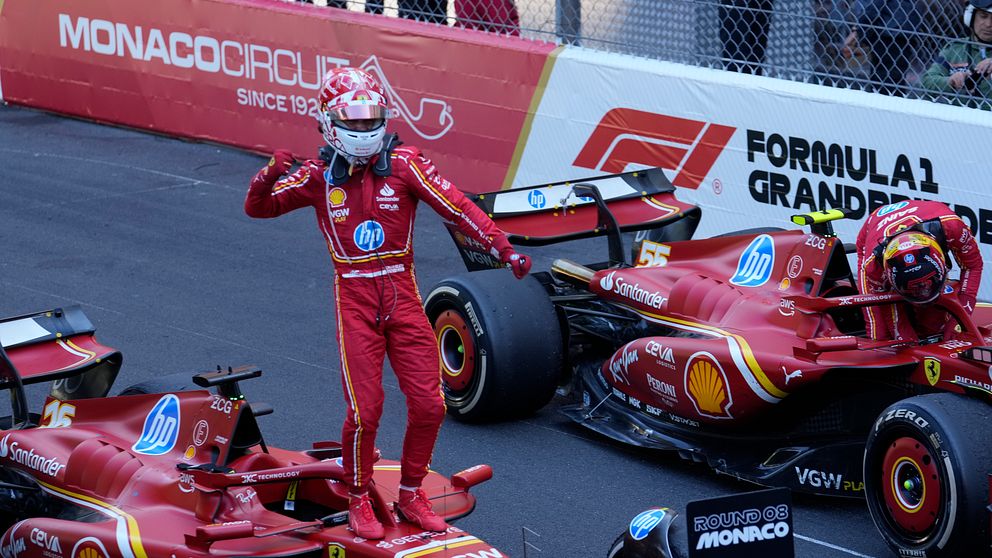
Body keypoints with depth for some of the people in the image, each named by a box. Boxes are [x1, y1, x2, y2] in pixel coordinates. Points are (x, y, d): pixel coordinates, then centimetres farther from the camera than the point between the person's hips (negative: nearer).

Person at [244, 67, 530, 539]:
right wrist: (269, 177, -20)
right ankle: (359, 500, 15)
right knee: (364, 409, -8)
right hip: (354, 297, -1)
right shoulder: (318, 176, 1)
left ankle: (411, 495, 21)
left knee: (428, 404, 0)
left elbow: (458, 208, -9)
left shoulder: (404, 164, -3)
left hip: (402, 292, 1)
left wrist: (503, 249, -18)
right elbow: (258, 207, 2)